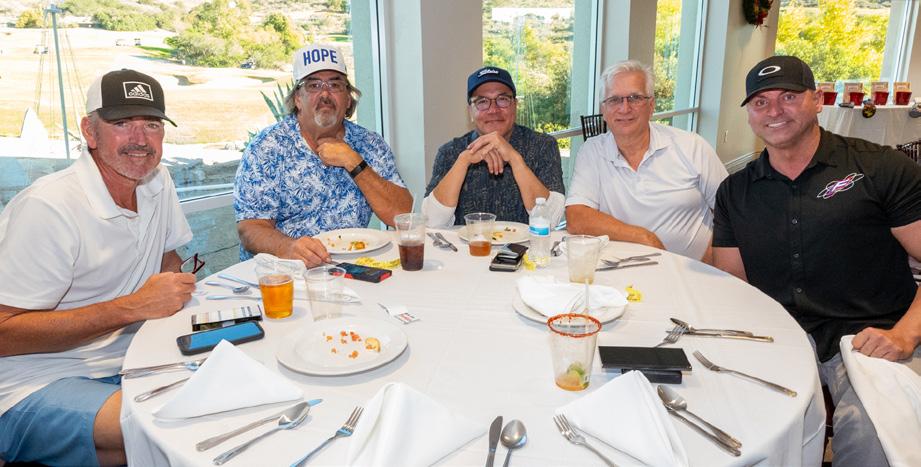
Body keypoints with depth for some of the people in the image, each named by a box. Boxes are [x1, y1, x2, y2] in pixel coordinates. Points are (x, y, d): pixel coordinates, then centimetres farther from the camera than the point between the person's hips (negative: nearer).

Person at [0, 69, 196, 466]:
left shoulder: (158, 181, 3)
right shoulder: (47, 208, -19)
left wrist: (175, 292, -3)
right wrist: (133, 306, -23)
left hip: (126, 359, 7)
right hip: (37, 385, -6)